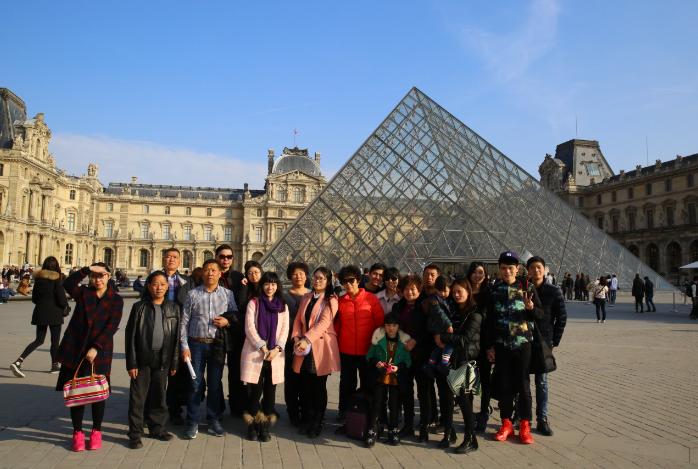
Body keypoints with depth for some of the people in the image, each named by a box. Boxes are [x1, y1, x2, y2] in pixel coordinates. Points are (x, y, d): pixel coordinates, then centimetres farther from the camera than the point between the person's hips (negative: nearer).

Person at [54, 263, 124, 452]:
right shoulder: (83, 293, 5)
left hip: (99, 351, -1)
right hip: (74, 350, 1)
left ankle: (96, 432, 22)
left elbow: (111, 327, -8)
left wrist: (96, 348, -18)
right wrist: (87, 269, -24)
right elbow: (68, 284, -17)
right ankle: (78, 433, 20)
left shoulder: (116, 300, 0)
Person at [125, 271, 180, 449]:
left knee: (159, 396, 13)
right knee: (137, 397, 3)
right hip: (142, 359, -2)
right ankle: (135, 433, 15)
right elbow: (131, 336, -1)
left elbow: (176, 337, 6)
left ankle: (157, 428, 28)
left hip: (163, 359, 2)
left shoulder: (173, 308, 4)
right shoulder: (139, 307, -1)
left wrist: (174, 362, 4)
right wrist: (131, 363, -5)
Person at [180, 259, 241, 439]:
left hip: (217, 345, 1)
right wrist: (184, 346, -3)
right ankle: (193, 423, 14)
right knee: (195, 384, 2)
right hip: (196, 344, -1)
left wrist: (228, 320, -10)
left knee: (215, 384, 8)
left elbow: (238, 316, 11)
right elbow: (184, 322, 3)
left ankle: (213, 421, 20)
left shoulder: (228, 294, 6)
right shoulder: (193, 294, 3)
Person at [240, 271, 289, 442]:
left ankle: (265, 426, 14)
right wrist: (263, 348, -11)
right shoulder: (253, 303, 3)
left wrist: (276, 348, -9)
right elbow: (249, 327, -4)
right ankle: (252, 425, 13)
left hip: (275, 353, 2)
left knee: (270, 390, 3)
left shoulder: (283, 306, 11)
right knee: (255, 390, -3)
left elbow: (285, 330, 6)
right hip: (254, 353, -2)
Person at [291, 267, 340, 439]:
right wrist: (296, 337, -5)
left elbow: (324, 322, -14)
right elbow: (298, 319, 12)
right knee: (306, 384, 6)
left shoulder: (331, 300, -3)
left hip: (320, 347, -5)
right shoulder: (306, 297, 15)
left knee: (319, 385, 2)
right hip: (304, 347, 5)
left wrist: (307, 339, -22)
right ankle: (310, 418, 22)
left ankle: (318, 422, 16)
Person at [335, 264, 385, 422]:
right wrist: (336, 342, 3)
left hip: (367, 349, -1)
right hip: (346, 350, 2)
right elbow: (337, 325, 8)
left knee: (367, 382, 12)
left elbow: (380, 322, -1)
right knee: (347, 382, 14)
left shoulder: (371, 298, -4)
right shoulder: (340, 301, 2)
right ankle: (344, 410, 31)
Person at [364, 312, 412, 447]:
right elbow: (369, 355, 5)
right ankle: (372, 431, 9)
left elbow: (408, 360, 1)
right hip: (380, 376, 0)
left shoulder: (404, 340, -3)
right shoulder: (378, 338, -3)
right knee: (377, 403, -3)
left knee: (395, 405, 7)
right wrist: (375, 363, -14)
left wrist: (398, 367, -16)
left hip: (397, 378, 1)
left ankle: (393, 431, 25)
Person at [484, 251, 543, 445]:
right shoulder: (495, 290, 5)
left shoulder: (527, 288, 1)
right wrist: (490, 345, 3)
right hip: (501, 345, 1)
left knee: (523, 385, 4)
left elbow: (540, 314, 2)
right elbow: (490, 320, 7)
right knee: (504, 385, 8)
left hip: (523, 343, -1)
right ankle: (506, 424, 20)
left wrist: (531, 308, -21)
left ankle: (525, 426, 17)